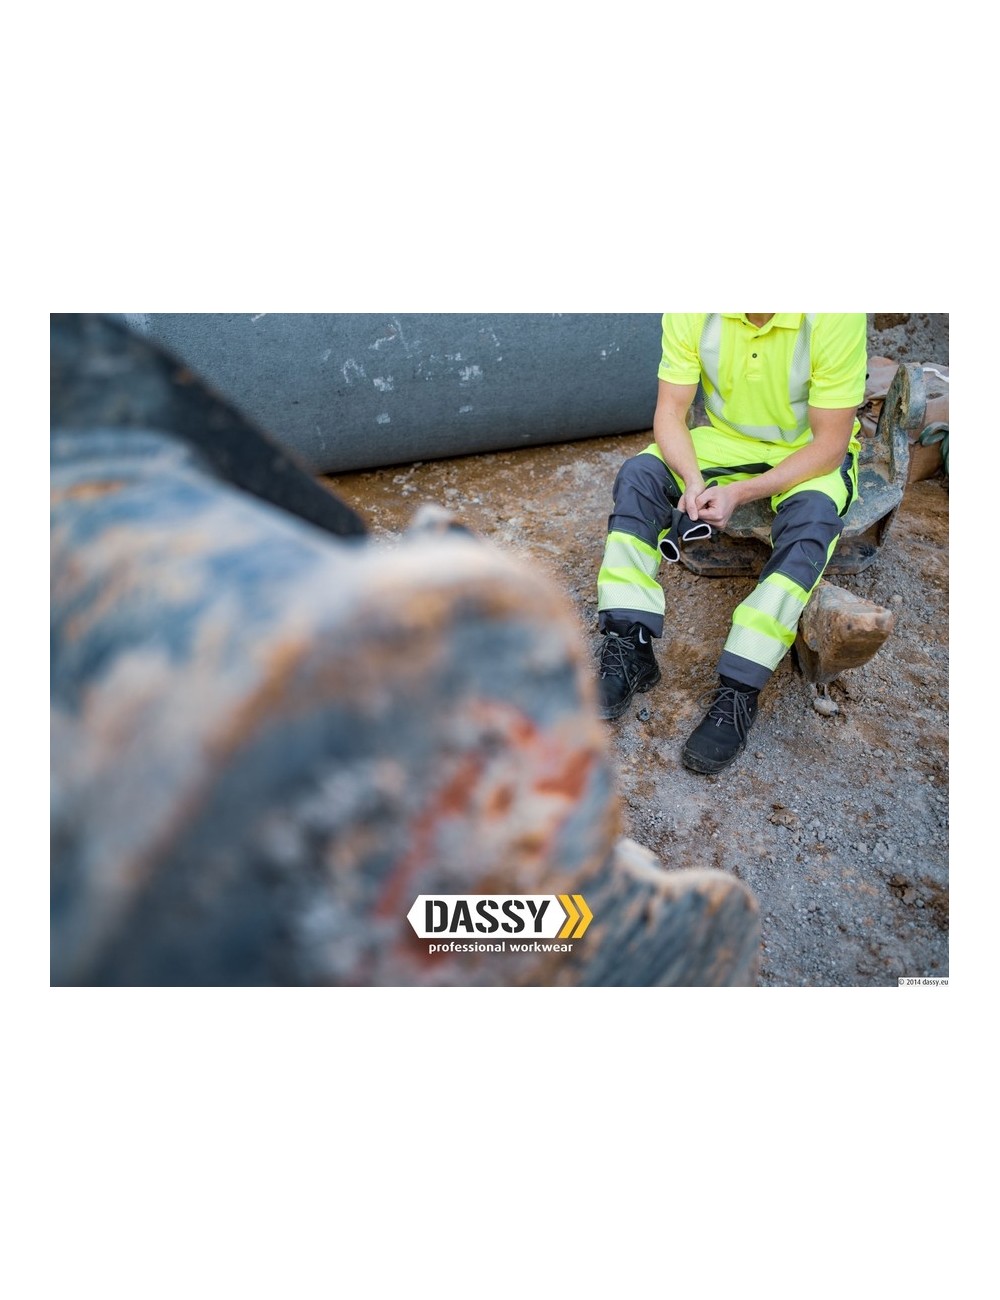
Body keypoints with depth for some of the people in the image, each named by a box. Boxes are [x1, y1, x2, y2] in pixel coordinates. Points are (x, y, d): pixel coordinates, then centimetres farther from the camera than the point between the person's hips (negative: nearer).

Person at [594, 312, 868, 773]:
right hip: (725, 439, 3)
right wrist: (694, 480, -31)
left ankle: (737, 692, -32)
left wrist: (740, 493, -32)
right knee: (637, 474, -22)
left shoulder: (836, 317, -25)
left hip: (810, 453, -3)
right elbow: (670, 412, -12)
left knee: (812, 515, -35)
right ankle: (629, 649, -23)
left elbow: (830, 444, -21)